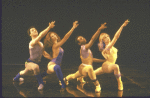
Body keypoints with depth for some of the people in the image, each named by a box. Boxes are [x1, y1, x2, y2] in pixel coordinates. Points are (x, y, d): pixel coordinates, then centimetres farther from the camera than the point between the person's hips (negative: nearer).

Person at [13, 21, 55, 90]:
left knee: (25, 72, 35)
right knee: (36, 67, -44)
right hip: (30, 62, -8)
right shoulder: (32, 42, -29)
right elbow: (41, 35, -45)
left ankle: (16, 78, 67)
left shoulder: (40, 43, -2)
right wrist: (49, 27, -49)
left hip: (36, 62, 8)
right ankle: (40, 83, -25)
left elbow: (44, 53, 8)